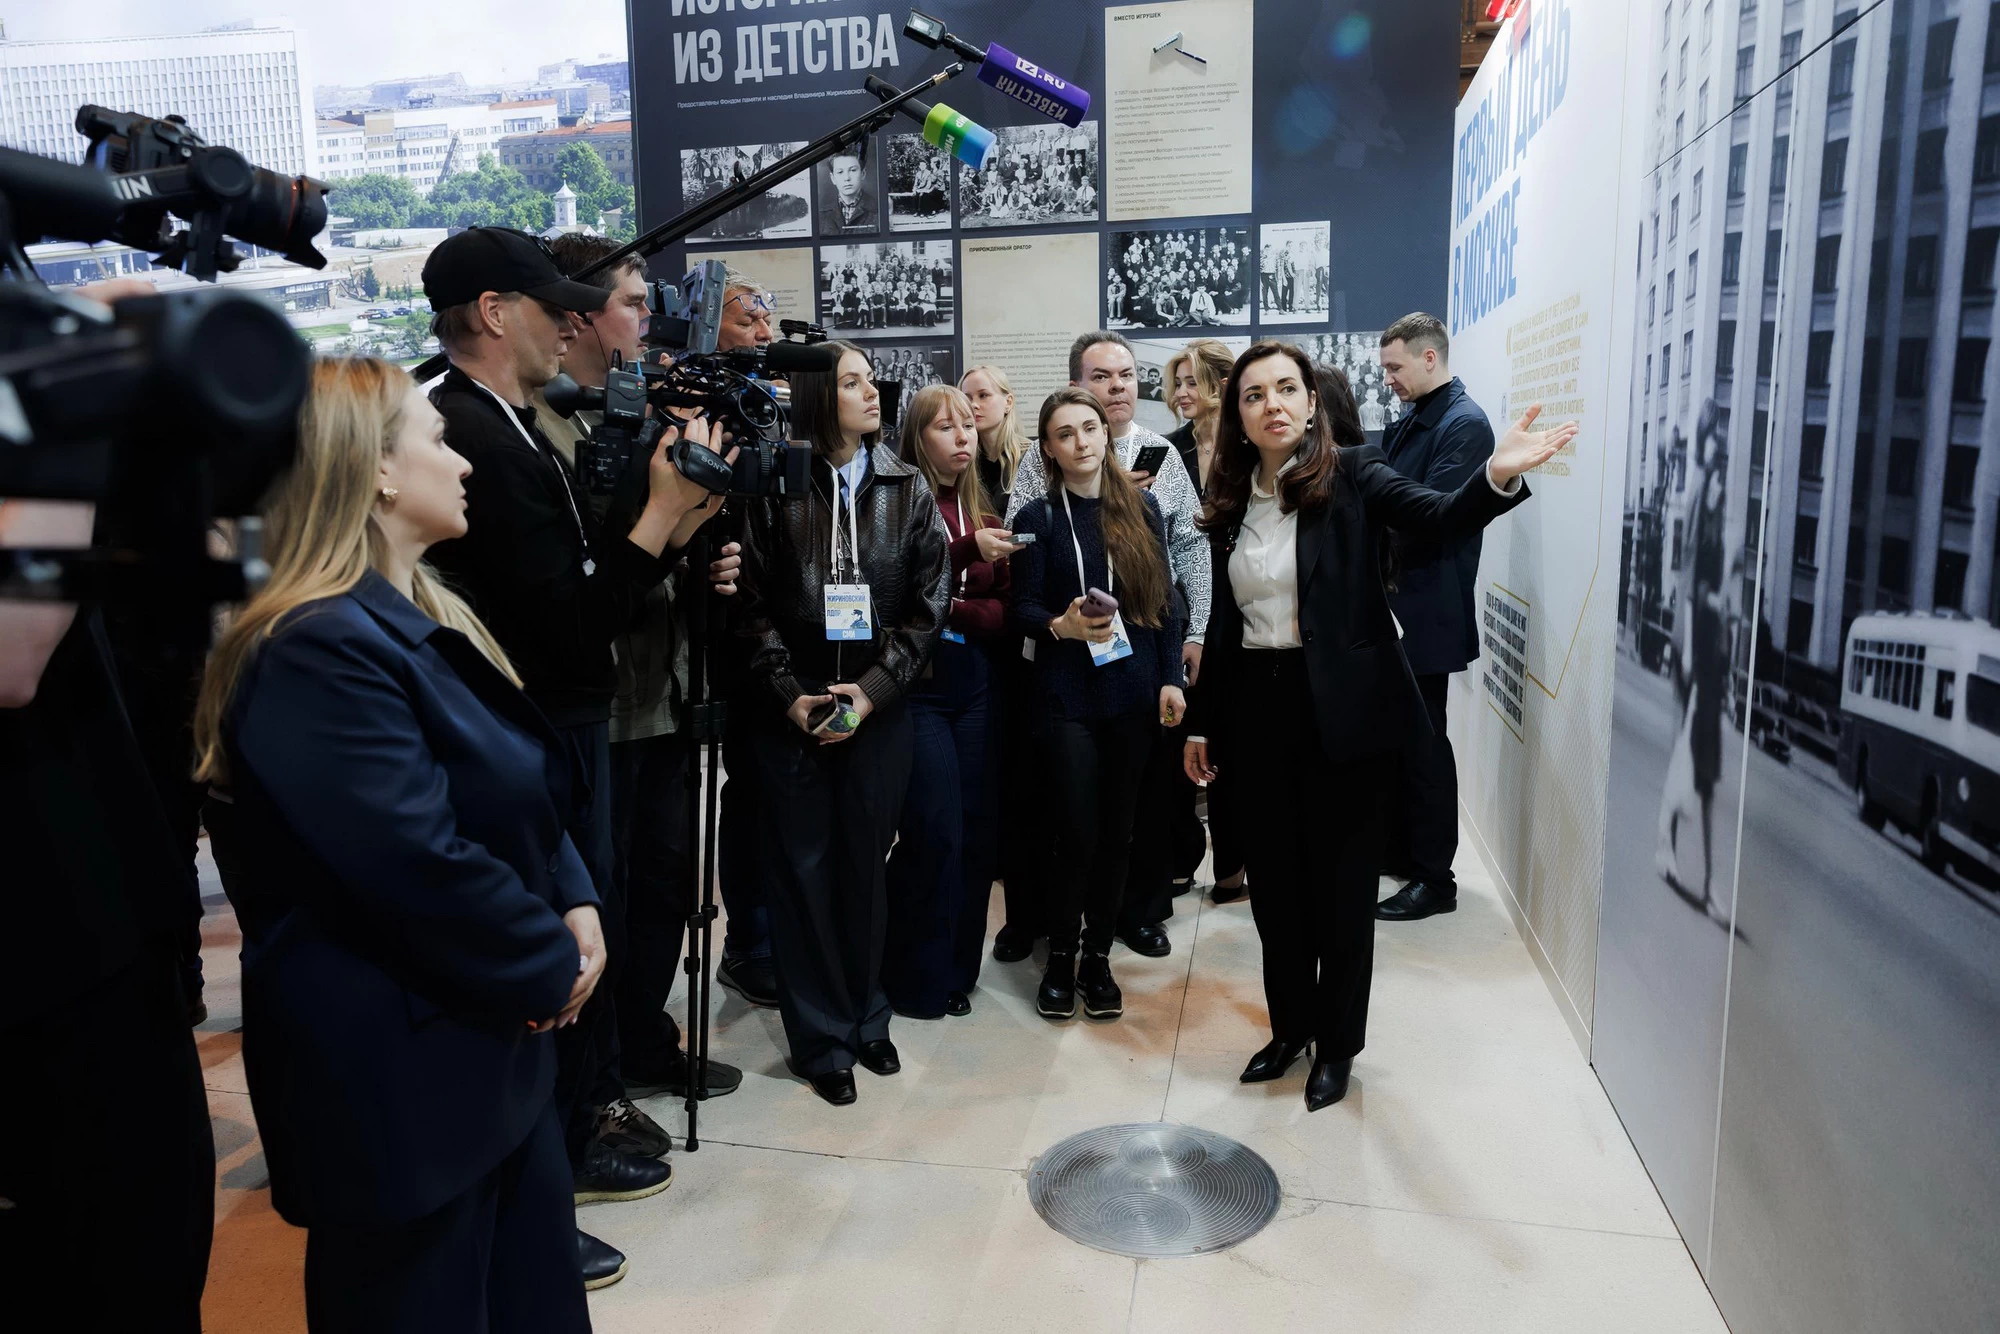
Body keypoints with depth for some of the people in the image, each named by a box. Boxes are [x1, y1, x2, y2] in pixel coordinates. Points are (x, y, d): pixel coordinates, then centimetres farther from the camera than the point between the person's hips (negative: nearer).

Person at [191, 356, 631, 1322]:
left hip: (493, 1037, 9)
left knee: (536, 1291, 21)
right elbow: (424, 865, -28)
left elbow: (520, 792, 13)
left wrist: (575, 905, -2)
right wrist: (553, 965, -13)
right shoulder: (321, 650, -23)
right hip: (399, 1074, -9)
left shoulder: (419, 616, 9)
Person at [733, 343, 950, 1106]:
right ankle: (821, 1037, 18)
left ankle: (866, 1018, 28)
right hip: (789, 713, -1)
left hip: (877, 709, 2)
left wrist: (874, 689, -9)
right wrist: (789, 694, -11)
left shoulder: (907, 490, 5)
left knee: (864, 864, 10)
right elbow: (752, 604, -2)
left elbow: (928, 604, 1)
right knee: (803, 869, 5)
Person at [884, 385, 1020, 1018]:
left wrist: (955, 611, -9)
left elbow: (1005, 610, 9)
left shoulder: (983, 510, 13)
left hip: (976, 684, 5)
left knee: (977, 828, 7)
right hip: (916, 685, -5)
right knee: (936, 832, -5)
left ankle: (956, 967, 24)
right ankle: (916, 978, 14)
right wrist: (967, 551, -25)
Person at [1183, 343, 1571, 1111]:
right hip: (1258, 708, 4)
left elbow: (1440, 517, -22)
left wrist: (1498, 475, -43)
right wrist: (1203, 722, 11)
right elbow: (1226, 619, 10)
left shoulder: (1350, 473, -6)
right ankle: (1290, 1026, 34)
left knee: (1341, 882, 9)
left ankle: (1337, 1045, 27)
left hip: (1342, 710, -4)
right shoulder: (1232, 500, 6)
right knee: (1275, 881, 14)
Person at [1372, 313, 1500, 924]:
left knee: (1423, 741, -1)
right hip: (1391, 605, 9)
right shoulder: (1411, 421, 14)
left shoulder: (1464, 424, -14)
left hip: (1426, 609, -9)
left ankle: (1434, 878, 12)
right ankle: (1399, 849, 31)